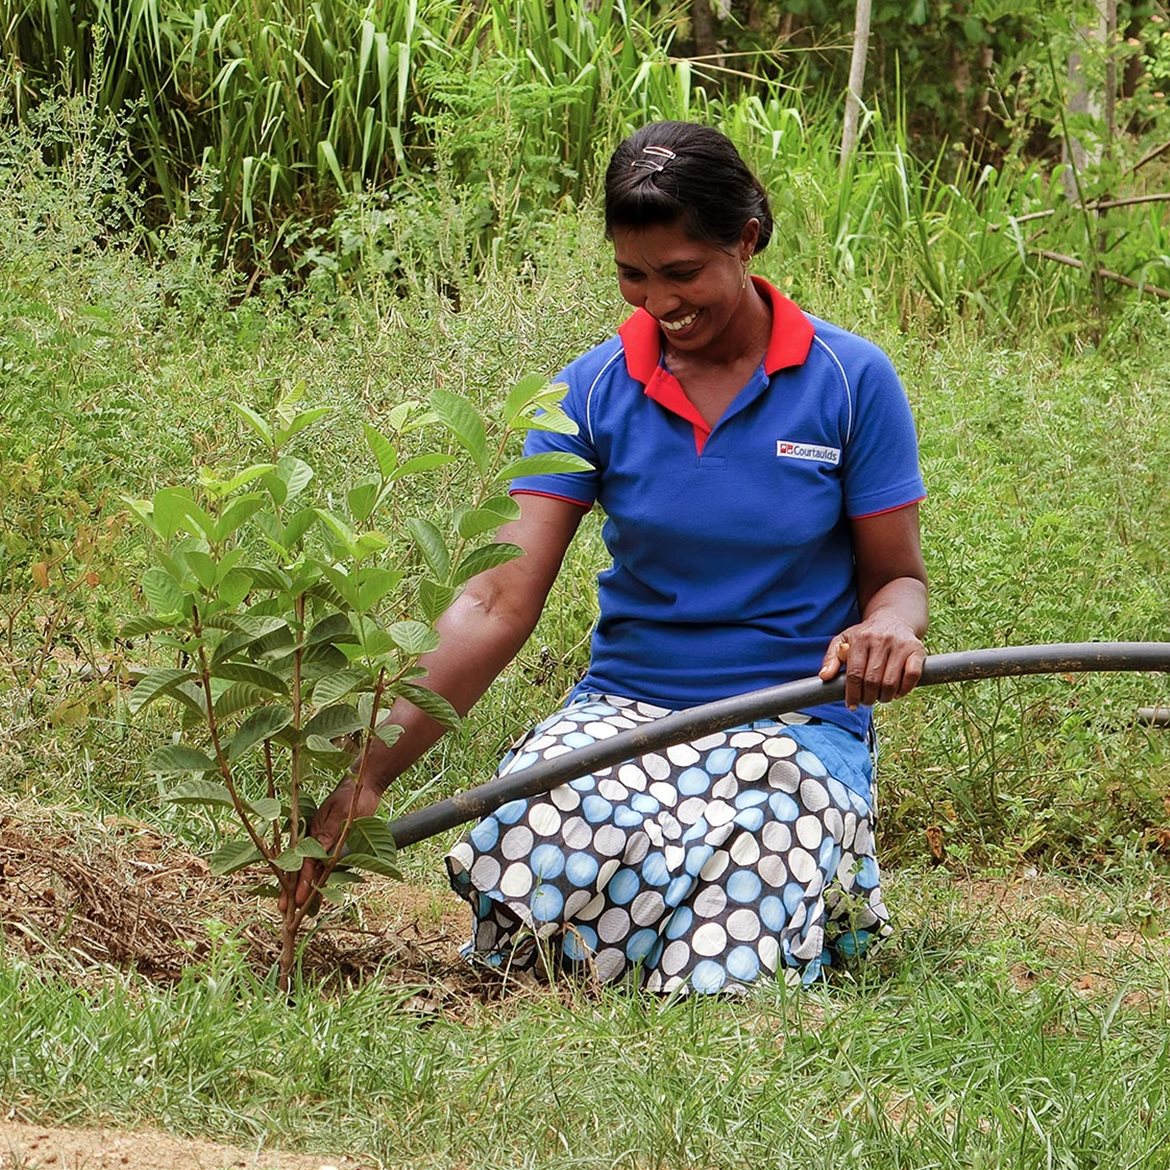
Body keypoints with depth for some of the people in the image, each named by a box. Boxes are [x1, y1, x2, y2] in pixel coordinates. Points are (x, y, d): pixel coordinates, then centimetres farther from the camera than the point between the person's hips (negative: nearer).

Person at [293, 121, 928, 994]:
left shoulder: (850, 381, -3)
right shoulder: (595, 393, 1)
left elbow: (897, 575, 6)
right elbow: (502, 600, -8)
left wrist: (890, 630, -22)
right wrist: (372, 768, -20)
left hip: (798, 728, -1)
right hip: (623, 709, 1)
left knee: (719, 974, -29)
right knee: (527, 840, -35)